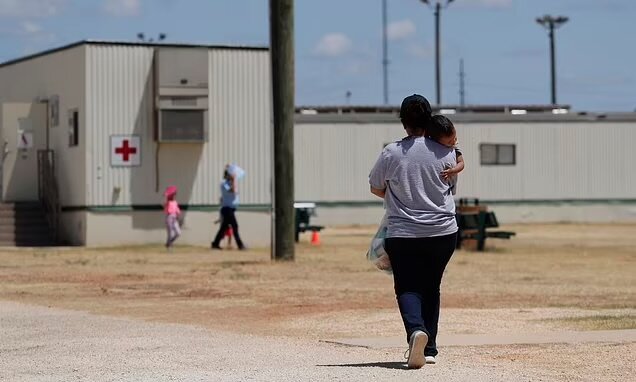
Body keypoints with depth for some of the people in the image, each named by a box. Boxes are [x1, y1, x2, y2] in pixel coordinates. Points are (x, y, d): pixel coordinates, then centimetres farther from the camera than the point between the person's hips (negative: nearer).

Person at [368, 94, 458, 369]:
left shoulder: (391, 153, -7)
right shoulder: (446, 153, -4)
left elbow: (375, 188, 8)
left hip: (403, 234, -2)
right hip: (443, 232, 2)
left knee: (407, 289, 3)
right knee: (430, 288, 16)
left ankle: (416, 329, -27)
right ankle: (429, 349, 14)